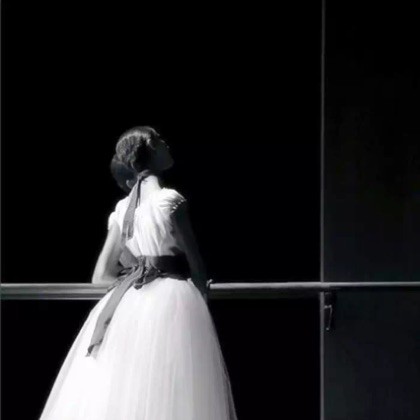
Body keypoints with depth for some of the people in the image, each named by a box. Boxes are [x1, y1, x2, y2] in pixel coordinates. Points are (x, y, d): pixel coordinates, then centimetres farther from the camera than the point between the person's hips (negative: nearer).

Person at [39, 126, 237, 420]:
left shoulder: (122, 209, 10)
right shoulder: (171, 200, -7)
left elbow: (102, 275, 9)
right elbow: (196, 264, -3)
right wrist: (202, 305, 11)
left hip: (132, 304, 6)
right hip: (174, 300, -6)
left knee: (119, 394, 7)